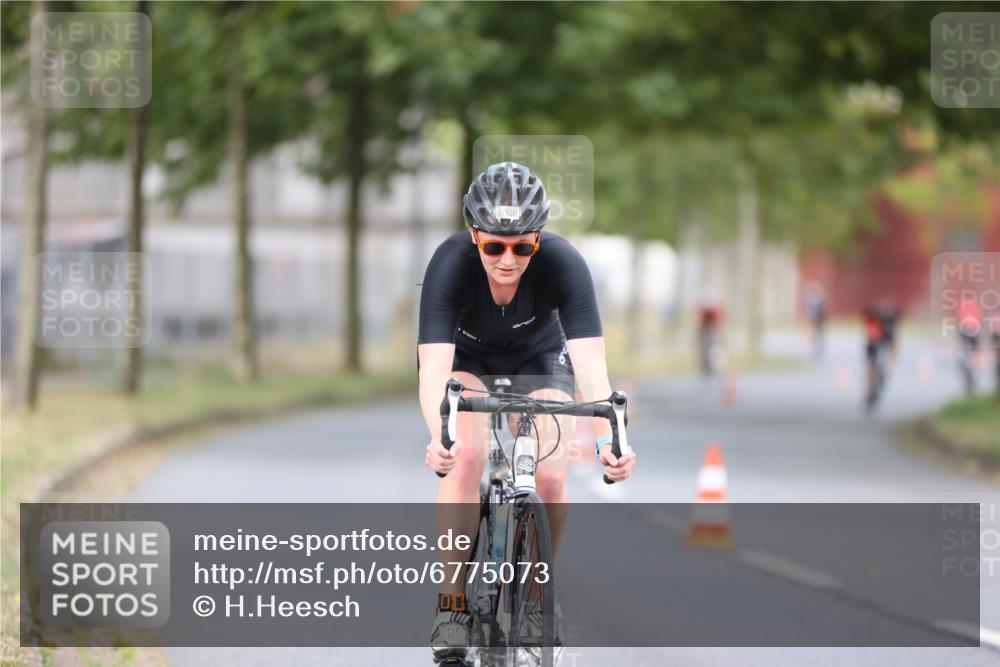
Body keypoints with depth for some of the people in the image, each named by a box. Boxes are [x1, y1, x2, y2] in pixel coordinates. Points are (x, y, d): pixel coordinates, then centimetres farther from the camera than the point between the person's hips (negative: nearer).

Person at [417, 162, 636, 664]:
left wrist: (607, 437, -56)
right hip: (464, 356, -1)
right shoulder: (450, 264, -35)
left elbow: (589, 360, -39)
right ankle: (452, 603, -18)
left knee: (550, 476, -21)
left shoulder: (563, 264, -33)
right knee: (466, 456, -29)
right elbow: (434, 365, -43)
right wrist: (438, 436, -62)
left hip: (538, 357, 1)